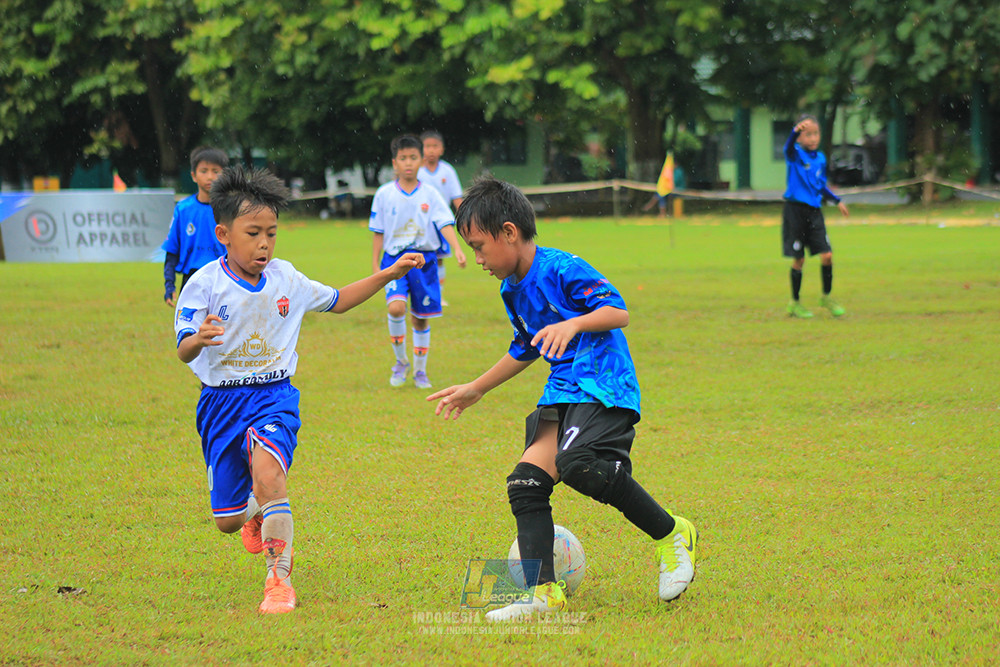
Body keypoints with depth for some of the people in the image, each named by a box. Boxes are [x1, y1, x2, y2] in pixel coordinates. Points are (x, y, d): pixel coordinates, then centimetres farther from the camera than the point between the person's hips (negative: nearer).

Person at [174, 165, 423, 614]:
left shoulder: (285, 279, 2)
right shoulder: (205, 284, -10)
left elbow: (336, 302, 19)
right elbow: (183, 352, -16)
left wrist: (388, 275, 11)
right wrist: (200, 338, -40)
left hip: (274, 396, 1)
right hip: (222, 402, -1)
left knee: (267, 472, -31)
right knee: (228, 522, 3)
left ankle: (279, 577, -20)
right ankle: (254, 512, 44)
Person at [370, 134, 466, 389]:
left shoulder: (430, 194, 1)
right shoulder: (384, 194, 1)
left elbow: (445, 224, -6)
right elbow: (378, 233, 5)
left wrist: (458, 250, -22)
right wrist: (375, 266, 2)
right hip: (394, 258, -1)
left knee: (421, 318, 7)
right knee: (396, 308, -23)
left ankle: (420, 371, 23)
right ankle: (400, 362, -3)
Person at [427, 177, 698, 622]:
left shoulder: (561, 268, -11)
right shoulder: (512, 290, 18)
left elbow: (617, 311, -17)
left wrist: (573, 324, -34)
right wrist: (476, 389, 38)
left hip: (605, 387, -9)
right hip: (563, 393, 9)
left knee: (575, 461, -31)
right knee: (526, 481, -8)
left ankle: (672, 535, -14)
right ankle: (543, 591, -9)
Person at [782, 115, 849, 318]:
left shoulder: (820, 158, 11)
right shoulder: (795, 155, -7)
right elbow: (789, 147, -33)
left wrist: (837, 201, 19)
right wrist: (796, 131, -53)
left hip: (814, 211, 5)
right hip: (795, 210, -5)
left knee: (827, 255, -4)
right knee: (799, 259, 1)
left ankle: (826, 297, 15)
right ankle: (795, 303, 15)